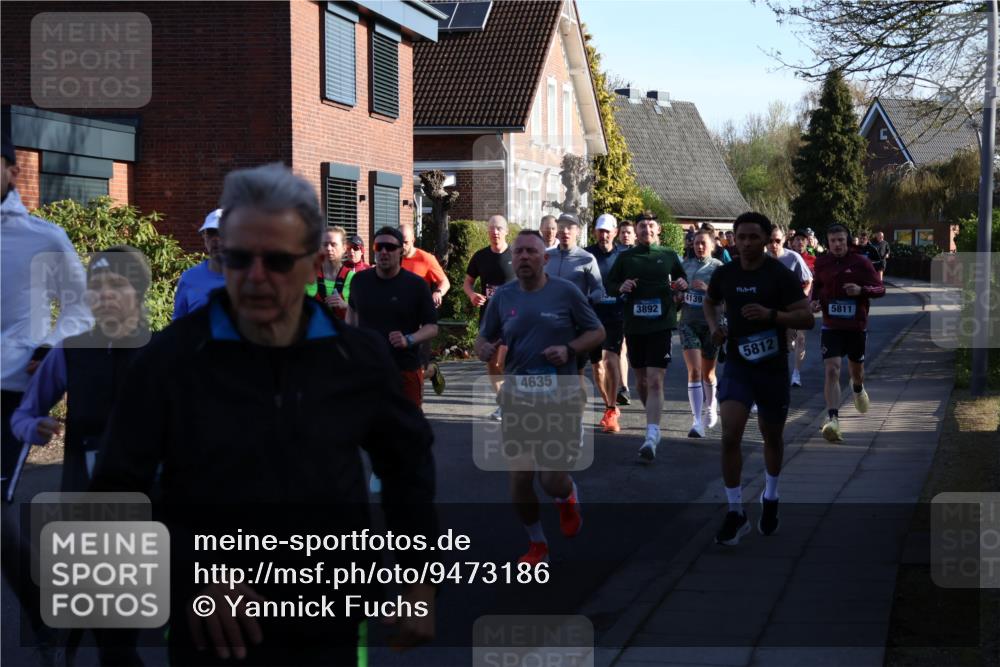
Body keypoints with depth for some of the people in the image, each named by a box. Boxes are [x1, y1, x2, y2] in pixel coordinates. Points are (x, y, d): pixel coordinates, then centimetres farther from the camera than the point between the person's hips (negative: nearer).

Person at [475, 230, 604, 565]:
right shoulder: (502, 297, 4)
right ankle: (537, 544, 26)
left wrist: (570, 350, -13)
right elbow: (483, 339, 12)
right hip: (517, 397, 3)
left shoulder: (566, 292, -3)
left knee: (552, 481, -7)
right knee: (519, 478, 2)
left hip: (561, 397, -2)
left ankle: (568, 496, 33)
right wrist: (484, 349, -12)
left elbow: (597, 332, 4)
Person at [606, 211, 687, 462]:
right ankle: (653, 422, 39)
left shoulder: (669, 256, 5)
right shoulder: (626, 257, 7)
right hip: (634, 325, 3)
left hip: (660, 325, -3)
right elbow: (609, 283, 12)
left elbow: (683, 279, 18)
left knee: (655, 381, -13)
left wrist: (682, 284, -5)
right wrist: (620, 287, -10)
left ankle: (651, 438, -19)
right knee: (641, 379, 14)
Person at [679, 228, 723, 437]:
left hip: (710, 324, -1)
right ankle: (697, 421, -15)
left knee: (708, 372, 12)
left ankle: (710, 407, 41)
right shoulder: (686, 264, 7)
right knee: (694, 371, -11)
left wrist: (707, 288, -25)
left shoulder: (718, 267, -4)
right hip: (688, 322, 1)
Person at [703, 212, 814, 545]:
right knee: (730, 435, -15)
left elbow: (807, 318, -12)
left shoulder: (781, 275, -10)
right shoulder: (724, 273, 0)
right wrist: (713, 325, 0)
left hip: (772, 367, -1)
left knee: (772, 436, 16)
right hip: (737, 364, 1)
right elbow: (710, 302, 21)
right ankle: (735, 512, -6)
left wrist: (771, 314, -27)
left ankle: (770, 499, 41)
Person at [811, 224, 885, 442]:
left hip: (856, 326, 0)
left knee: (856, 367, 20)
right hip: (831, 326, 0)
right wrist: (814, 300, -2)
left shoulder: (861, 262, -8)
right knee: (831, 370, -16)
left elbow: (880, 289, -4)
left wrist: (861, 290, -23)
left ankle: (858, 389, 57)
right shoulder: (822, 262, 0)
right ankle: (832, 418, -23)